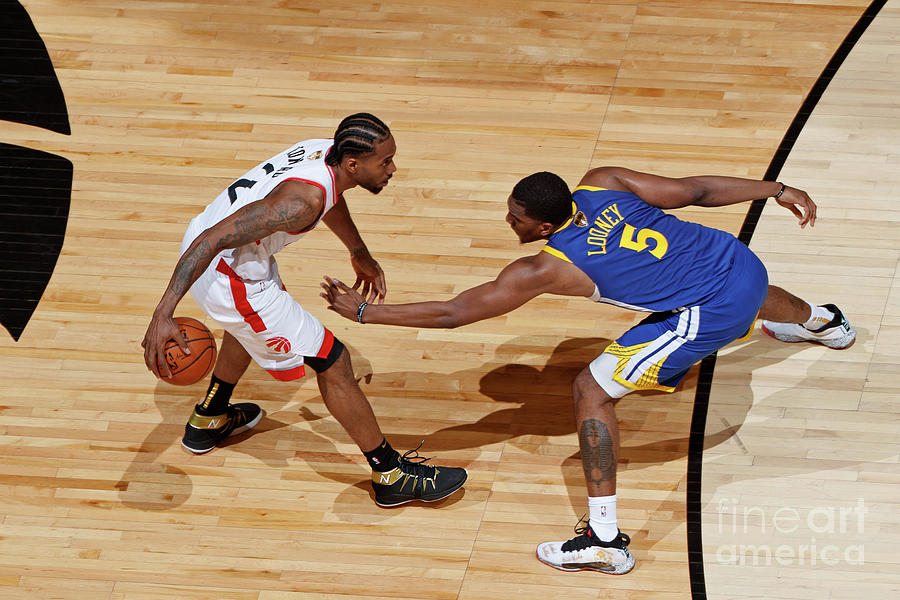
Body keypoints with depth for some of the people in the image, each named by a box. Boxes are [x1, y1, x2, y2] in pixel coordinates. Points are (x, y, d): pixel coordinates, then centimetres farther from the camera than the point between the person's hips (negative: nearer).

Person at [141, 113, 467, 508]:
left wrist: (360, 254, 36)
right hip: (229, 280, -10)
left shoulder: (327, 151, -4)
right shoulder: (303, 200, -32)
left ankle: (208, 421, 58)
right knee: (332, 363, 0)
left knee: (256, 322, 40)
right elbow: (212, 241, -37)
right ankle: (392, 476, 12)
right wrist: (164, 313, -42)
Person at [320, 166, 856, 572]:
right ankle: (820, 322, 85)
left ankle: (607, 540, -5)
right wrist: (778, 190, 9)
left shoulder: (544, 269, -15)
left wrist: (363, 311, -7)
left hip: (712, 311, -8)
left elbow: (452, 313, -13)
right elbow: (693, 190, 0)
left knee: (593, 391, -5)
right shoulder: (602, 182, -2)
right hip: (743, 261, 8)